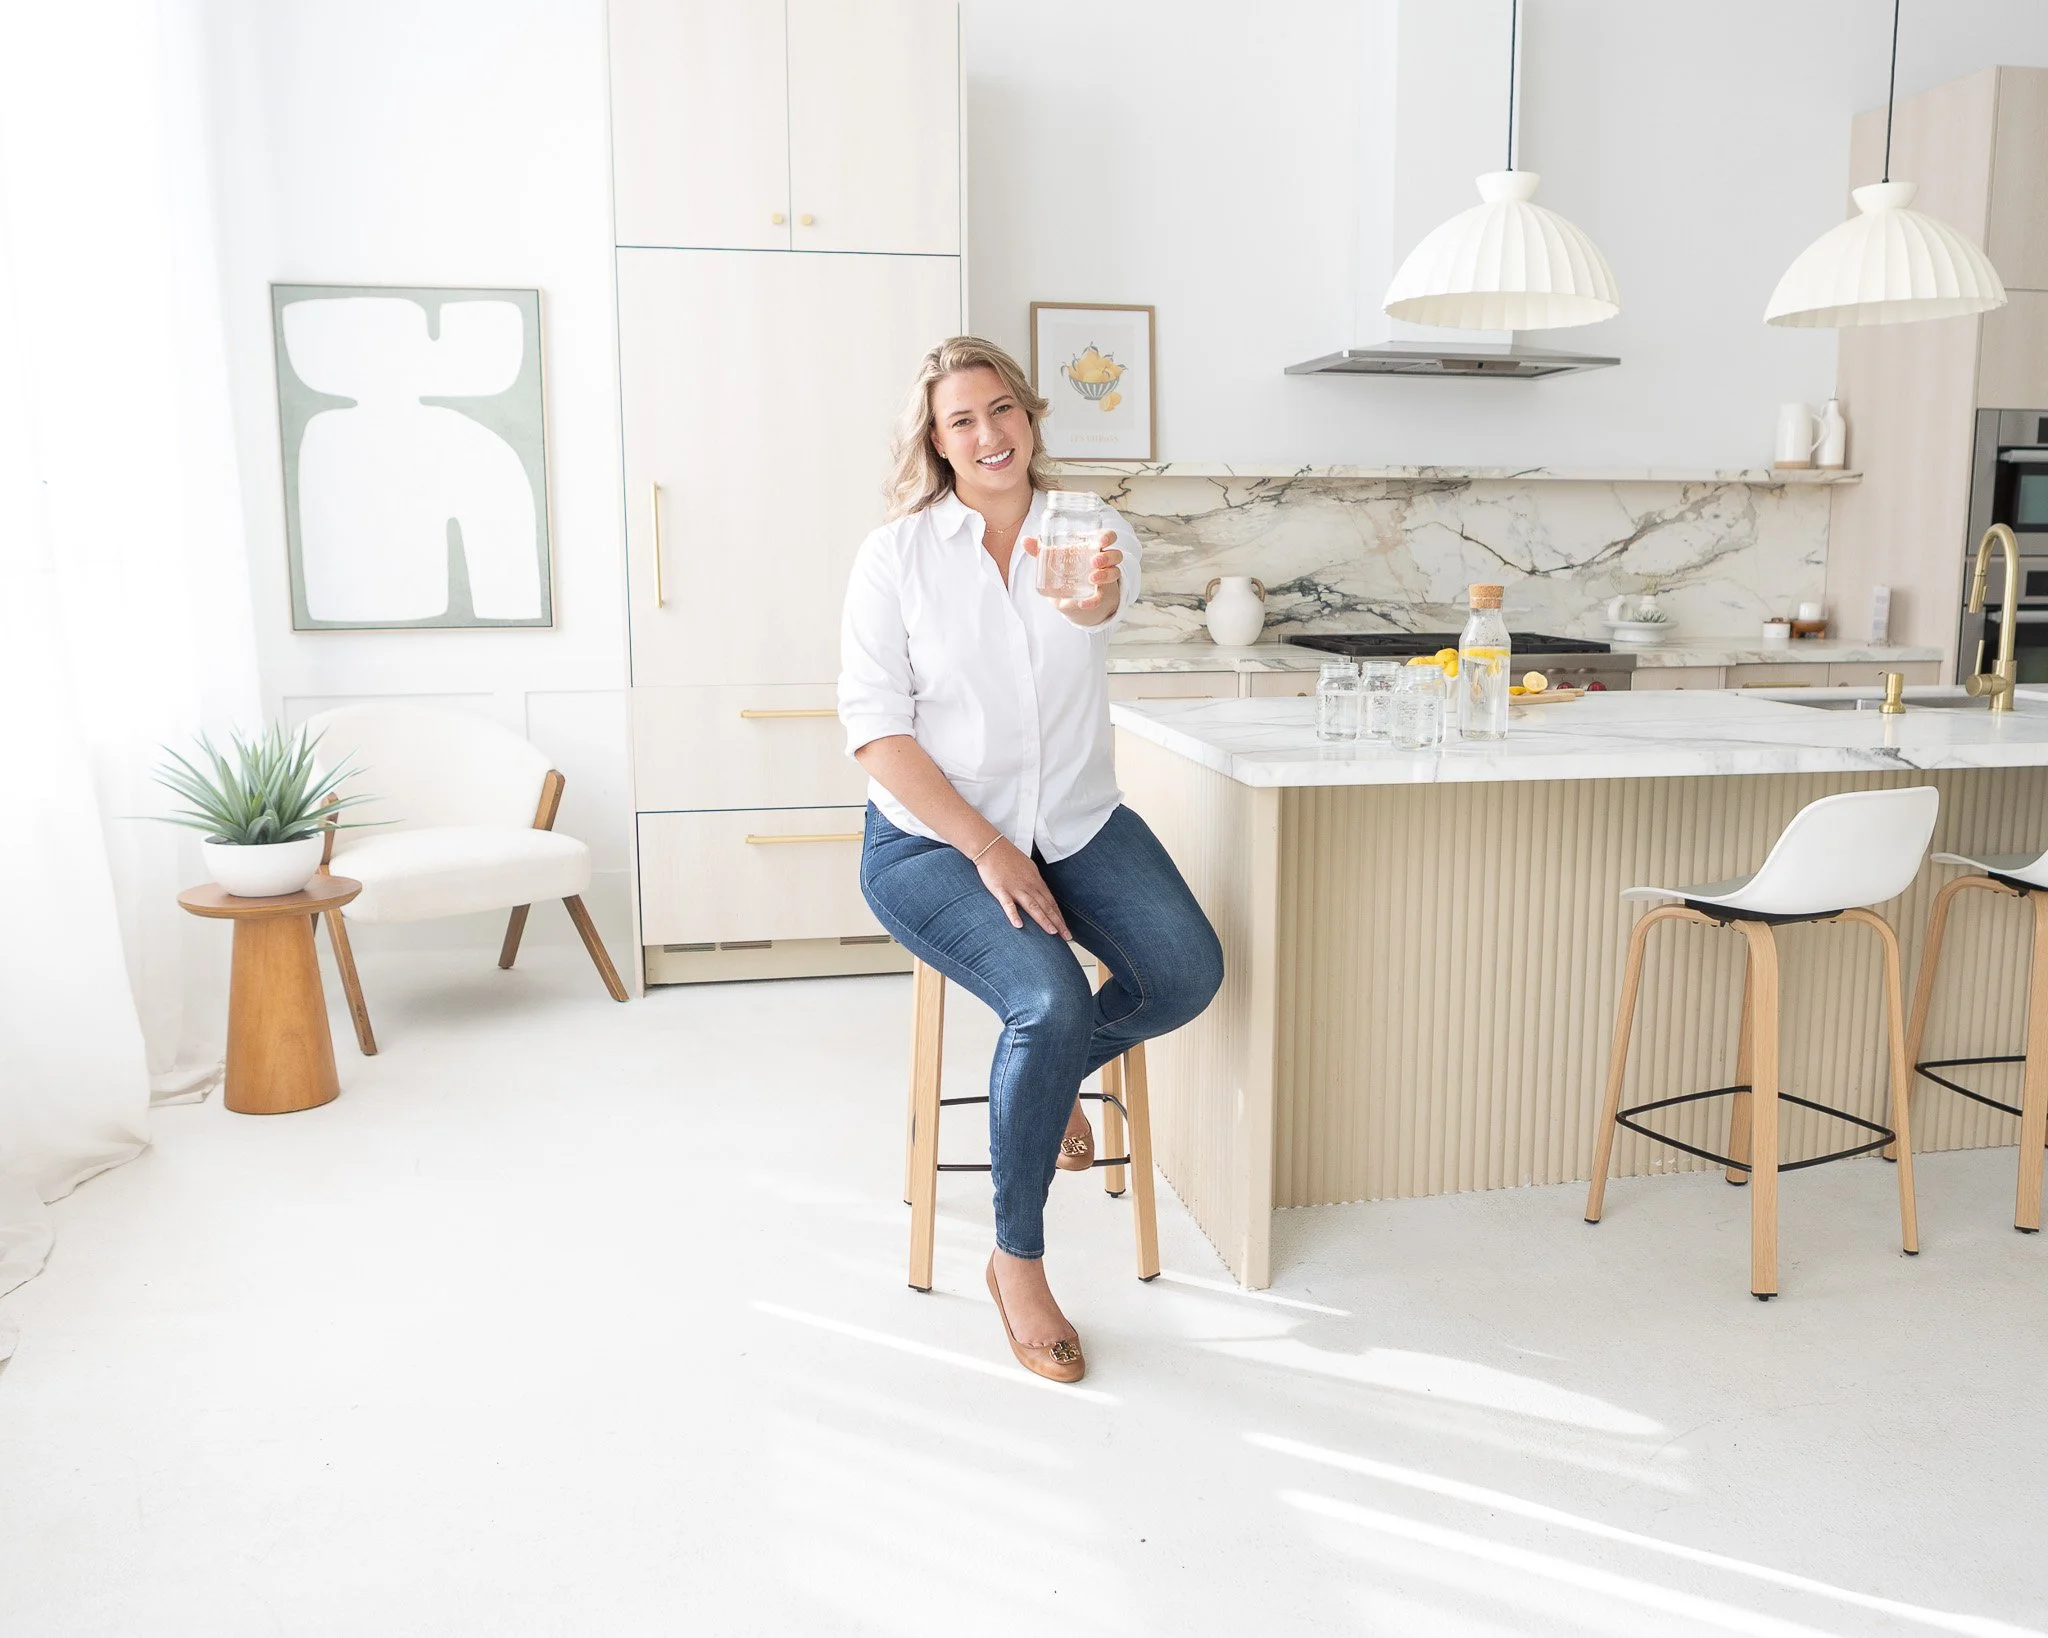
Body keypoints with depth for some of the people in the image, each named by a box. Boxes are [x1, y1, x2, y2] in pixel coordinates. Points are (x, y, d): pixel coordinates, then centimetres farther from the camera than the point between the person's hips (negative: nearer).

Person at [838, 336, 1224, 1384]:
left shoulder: (1087, 530, 1)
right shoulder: (897, 553, -5)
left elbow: (1106, 603, -25)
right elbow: (874, 722, -10)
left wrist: (1092, 592, -52)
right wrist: (988, 848, -17)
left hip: (1076, 822, 3)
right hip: (930, 837, -3)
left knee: (1188, 972, -21)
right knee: (1049, 1001, -26)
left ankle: (1052, 1071, 12)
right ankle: (1015, 1259, -4)